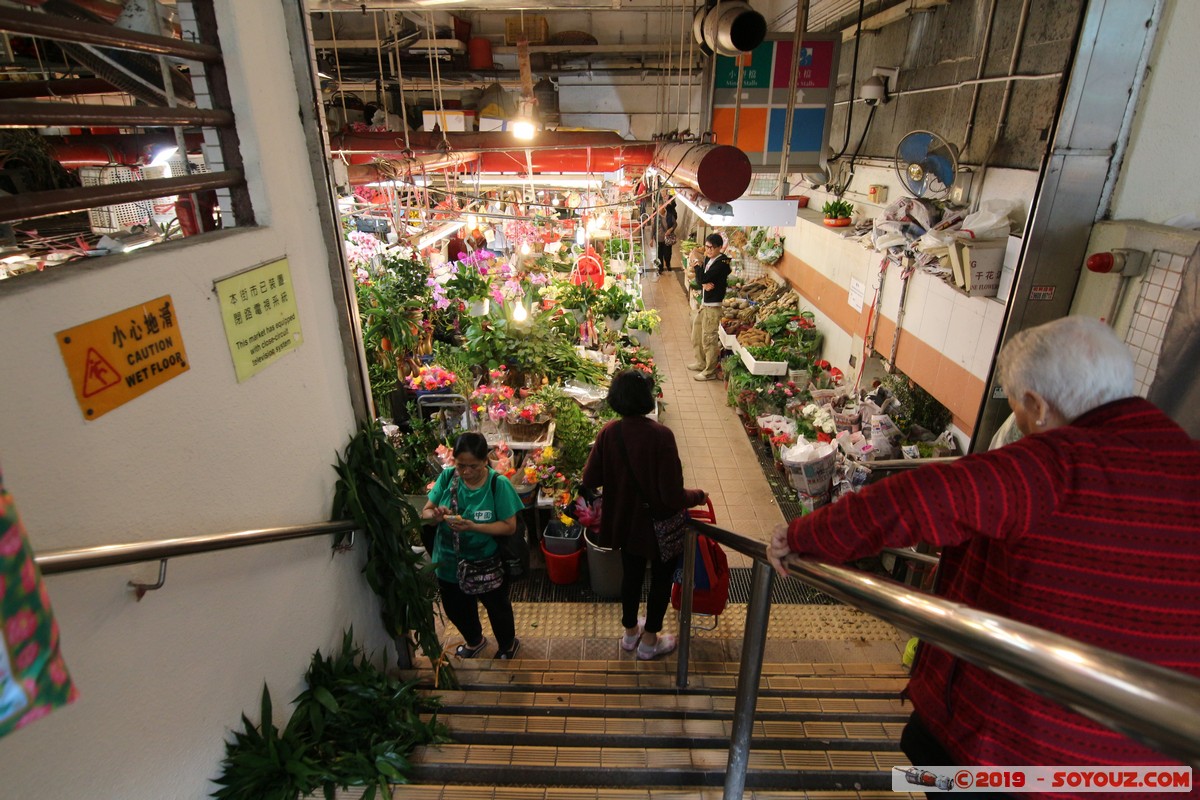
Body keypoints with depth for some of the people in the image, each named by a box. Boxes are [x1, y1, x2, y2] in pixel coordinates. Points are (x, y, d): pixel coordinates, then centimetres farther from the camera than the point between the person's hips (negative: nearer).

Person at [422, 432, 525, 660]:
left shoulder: (498, 484, -22)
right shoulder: (447, 477, -13)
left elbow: (509, 527, -20)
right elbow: (424, 513, -7)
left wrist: (473, 526, -33)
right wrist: (436, 515, -31)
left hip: (487, 564, -3)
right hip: (449, 562, 4)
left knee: (497, 608, 21)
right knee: (456, 608, 26)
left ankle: (508, 645, 52)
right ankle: (474, 640, 58)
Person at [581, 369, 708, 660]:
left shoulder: (608, 432, -15)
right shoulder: (660, 435, -28)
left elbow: (589, 480, -8)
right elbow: (672, 495, -27)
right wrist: (698, 495, -7)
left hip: (625, 521, 4)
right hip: (659, 523, -4)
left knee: (631, 574, 25)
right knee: (661, 578, 20)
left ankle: (630, 632, 46)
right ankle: (649, 641, 37)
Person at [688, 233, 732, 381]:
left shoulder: (722, 263, -18)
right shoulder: (708, 259, 8)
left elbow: (703, 278, -25)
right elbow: (699, 279, 7)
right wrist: (704, 284, -15)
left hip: (713, 306, -9)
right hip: (704, 302, 9)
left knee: (708, 338, -4)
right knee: (697, 335, 20)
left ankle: (710, 372, 7)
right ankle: (701, 363, 36)